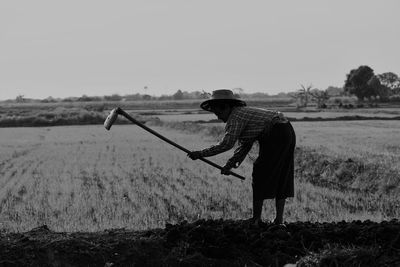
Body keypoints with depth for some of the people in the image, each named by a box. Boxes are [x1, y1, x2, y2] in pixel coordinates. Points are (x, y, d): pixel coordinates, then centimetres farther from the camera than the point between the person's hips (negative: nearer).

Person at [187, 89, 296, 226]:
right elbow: (245, 146, 17)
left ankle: (256, 219, 0)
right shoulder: (242, 113, 19)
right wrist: (230, 164, 10)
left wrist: (201, 153, -17)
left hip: (277, 136, -10)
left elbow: (226, 144, -21)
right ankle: (279, 220, 13)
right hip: (287, 133, 10)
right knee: (280, 178, 11)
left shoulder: (236, 116, -12)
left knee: (261, 175, -3)